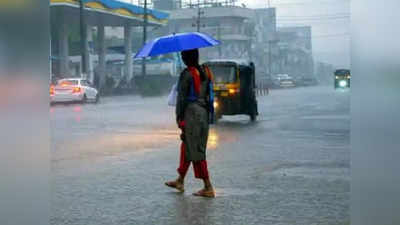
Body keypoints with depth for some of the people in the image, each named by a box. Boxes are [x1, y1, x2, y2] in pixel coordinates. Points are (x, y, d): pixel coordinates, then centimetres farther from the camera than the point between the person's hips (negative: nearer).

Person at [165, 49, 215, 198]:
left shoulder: (187, 74, -13)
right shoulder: (205, 71, 9)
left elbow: (182, 97, -13)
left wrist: (179, 117, -8)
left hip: (191, 112, -8)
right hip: (204, 112, 8)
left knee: (196, 151, -3)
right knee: (187, 146, 19)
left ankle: (208, 188, -3)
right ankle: (180, 181, 30)